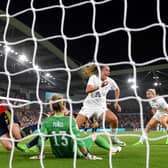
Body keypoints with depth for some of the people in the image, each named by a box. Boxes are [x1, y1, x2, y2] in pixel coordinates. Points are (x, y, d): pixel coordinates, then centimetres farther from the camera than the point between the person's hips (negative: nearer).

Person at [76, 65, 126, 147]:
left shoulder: (110, 81, -4)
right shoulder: (94, 77, -13)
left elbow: (117, 90, 17)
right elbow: (87, 90, -29)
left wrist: (116, 102, 10)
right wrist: (100, 86, -38)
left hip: (101, 106, 2)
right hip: (89, 105, -2)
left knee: (114, 119, -20)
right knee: (75, 125, -15)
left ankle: (113, 138, 2)